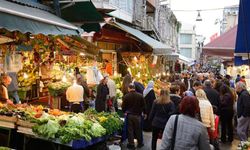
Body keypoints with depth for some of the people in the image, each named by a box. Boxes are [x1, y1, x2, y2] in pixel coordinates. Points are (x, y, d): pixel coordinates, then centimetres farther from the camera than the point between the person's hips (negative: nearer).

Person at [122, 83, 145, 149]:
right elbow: (143, 105, 1)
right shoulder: (140, 96, -7)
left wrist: (124, 112, 17)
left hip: (129, 115, -1)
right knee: (138, 129, 13)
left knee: (130, 130, 9)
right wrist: (144, 113, 15)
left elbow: (123, 106, -4)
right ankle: (140, 143, 24)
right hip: (138, 115, 1)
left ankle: (131, 144, 13)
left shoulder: (126, 96, -10)